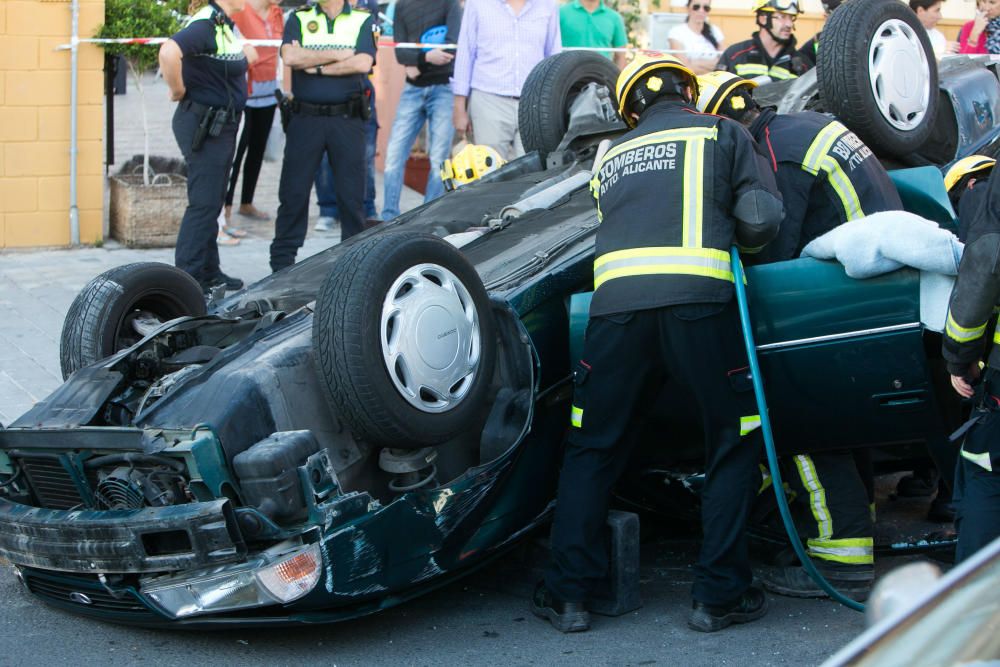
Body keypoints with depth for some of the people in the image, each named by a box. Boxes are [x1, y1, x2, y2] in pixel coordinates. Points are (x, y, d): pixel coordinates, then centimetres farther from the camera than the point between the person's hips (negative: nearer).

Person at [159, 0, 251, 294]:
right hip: (204, 124, -10)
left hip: (222, 124, 10)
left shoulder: (224, 26, 10)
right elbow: (169, 52, -37)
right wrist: (178, 91, -23)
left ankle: (209, 272, 26)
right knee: (204, 203, -6)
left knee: (212, 203, 17)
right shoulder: (205, 25, -20)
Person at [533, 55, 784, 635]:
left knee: (591, 449, 16)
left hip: (616, 299, 3)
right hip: (699, 298, -3)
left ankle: (569, 593, 13)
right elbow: (762, 220, 9)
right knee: (736, 444, 13)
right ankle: (720, 596, 12)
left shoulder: (610, 158, 30)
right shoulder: (722, 133, 19)